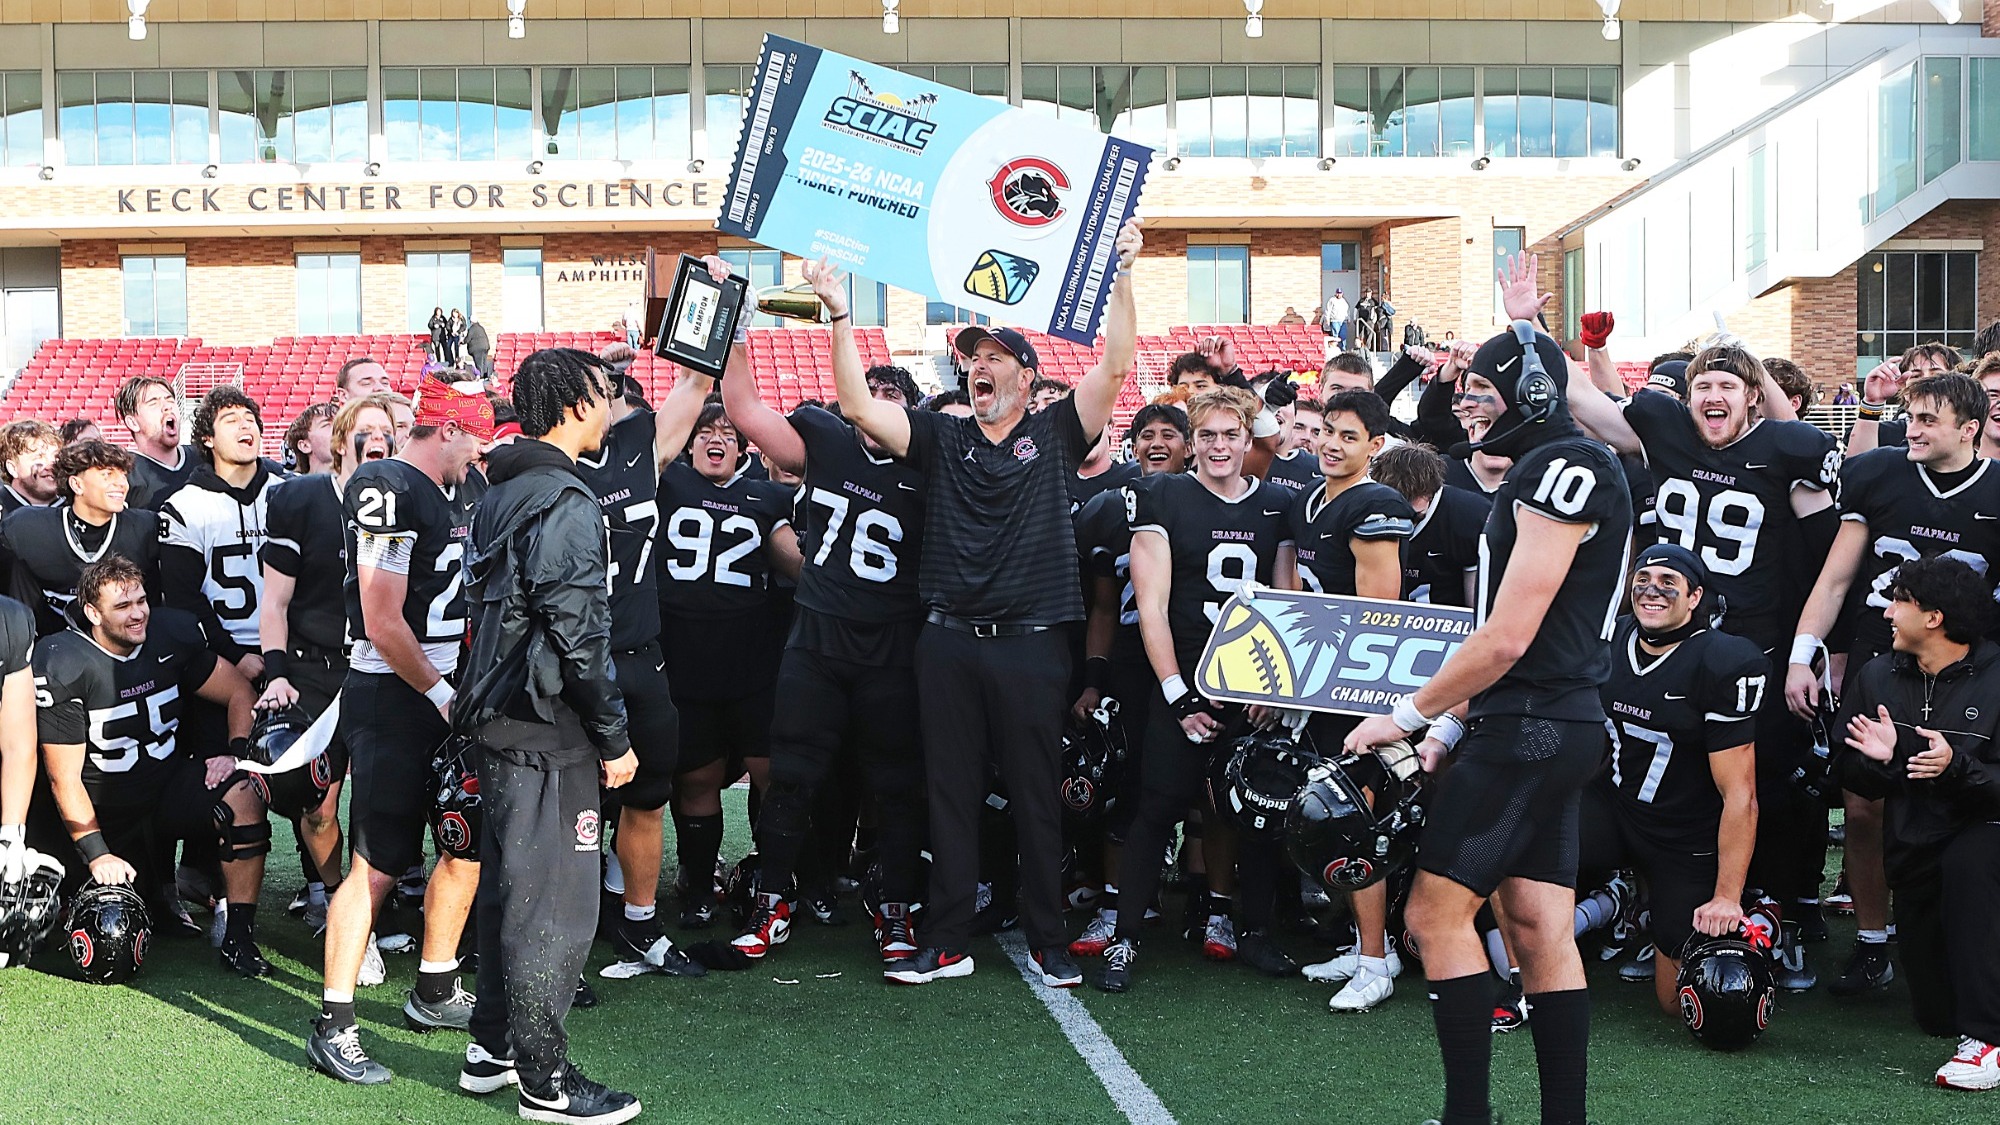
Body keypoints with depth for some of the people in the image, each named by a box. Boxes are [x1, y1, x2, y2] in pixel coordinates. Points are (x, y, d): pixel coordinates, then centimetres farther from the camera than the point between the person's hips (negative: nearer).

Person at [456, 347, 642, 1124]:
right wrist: (613, 739, -14)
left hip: (498, 717, 10)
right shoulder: (565, 501, -16)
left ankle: (491, 1049, 27)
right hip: (549, 726, -10)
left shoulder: (498, 495, 14)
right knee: (554, 902, -3)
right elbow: (578, 632, -20)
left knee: (507, 885, 18)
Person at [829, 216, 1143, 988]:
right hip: (948, 641, 2)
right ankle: (947, 943, 13)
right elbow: (858, 406, 2)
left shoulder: (1055, 433, 5)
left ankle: (1049, 942, 13)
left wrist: (1121, 274, -15)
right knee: (950, 795, 7)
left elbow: (1116, 364, -5)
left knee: (1036, 796, 4)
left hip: (1031, 642, -2)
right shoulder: (941, 439, 10)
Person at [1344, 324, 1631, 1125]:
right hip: (1556, 727, 10)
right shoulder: (1549, 470, 17)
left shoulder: (1565, 468, -14)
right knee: (1540, 931, 10)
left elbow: (1507, 638, -19)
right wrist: (1447, 729, 14)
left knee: (1436, 912, -6)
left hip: (1530, 729, -10)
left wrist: (1408, 715, -10)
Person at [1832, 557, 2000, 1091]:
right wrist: (1878, 758, -18)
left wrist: (1957, 766, -35)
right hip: (1913, 848, 5)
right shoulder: (1876, 677, 2)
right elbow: (1849, 773, 3)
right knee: (1935, 1016, 3)